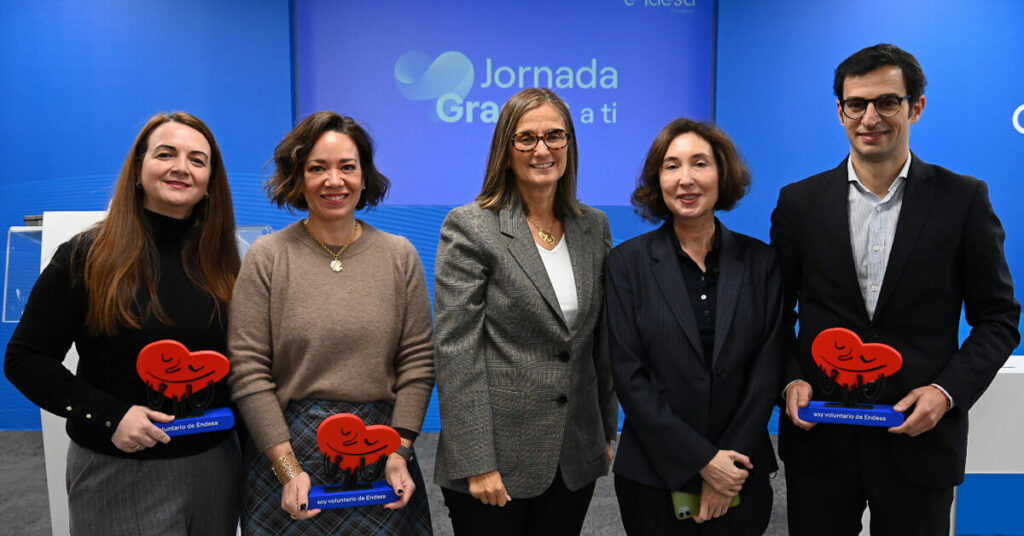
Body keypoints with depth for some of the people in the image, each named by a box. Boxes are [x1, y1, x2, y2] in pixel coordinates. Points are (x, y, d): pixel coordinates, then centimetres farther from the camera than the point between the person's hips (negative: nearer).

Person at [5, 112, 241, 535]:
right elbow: (25, 359, -7)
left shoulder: (221, 264, 3)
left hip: (213, 466, 4)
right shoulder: (87, 257, -7)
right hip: (117, 475, -3)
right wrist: (109, 416, -17)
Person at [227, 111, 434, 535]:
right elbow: (248, 372, -6)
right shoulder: (266, 257, -3)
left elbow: (416, 362, 0)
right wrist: (288, 469, -12)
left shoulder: (399, 256, 2)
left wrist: (399, 454, -8)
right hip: (286, 447, -1)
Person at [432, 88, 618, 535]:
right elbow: (456, 352, -13)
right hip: (498, 459, -4)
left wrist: (607, 430, 12)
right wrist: (476, 463, -16)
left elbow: (601, 338, 12)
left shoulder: (594, 226, 6)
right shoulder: (469, 228, -10)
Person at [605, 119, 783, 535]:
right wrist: (701, 459, -13)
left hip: (741, 477, 2)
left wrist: (729, 463, -10)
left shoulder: (760, 260, 0)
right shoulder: (628, 262, -5)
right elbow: (629, 374, -9)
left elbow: (767, 366, -3)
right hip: (654, 477, -1)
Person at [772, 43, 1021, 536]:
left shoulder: (963, 199, -1)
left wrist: (948, 391, -12)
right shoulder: (800, 201, 1)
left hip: (920, 436, -1)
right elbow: (777, 312, 6)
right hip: (819, 438, 1)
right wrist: (791, 379, -8)